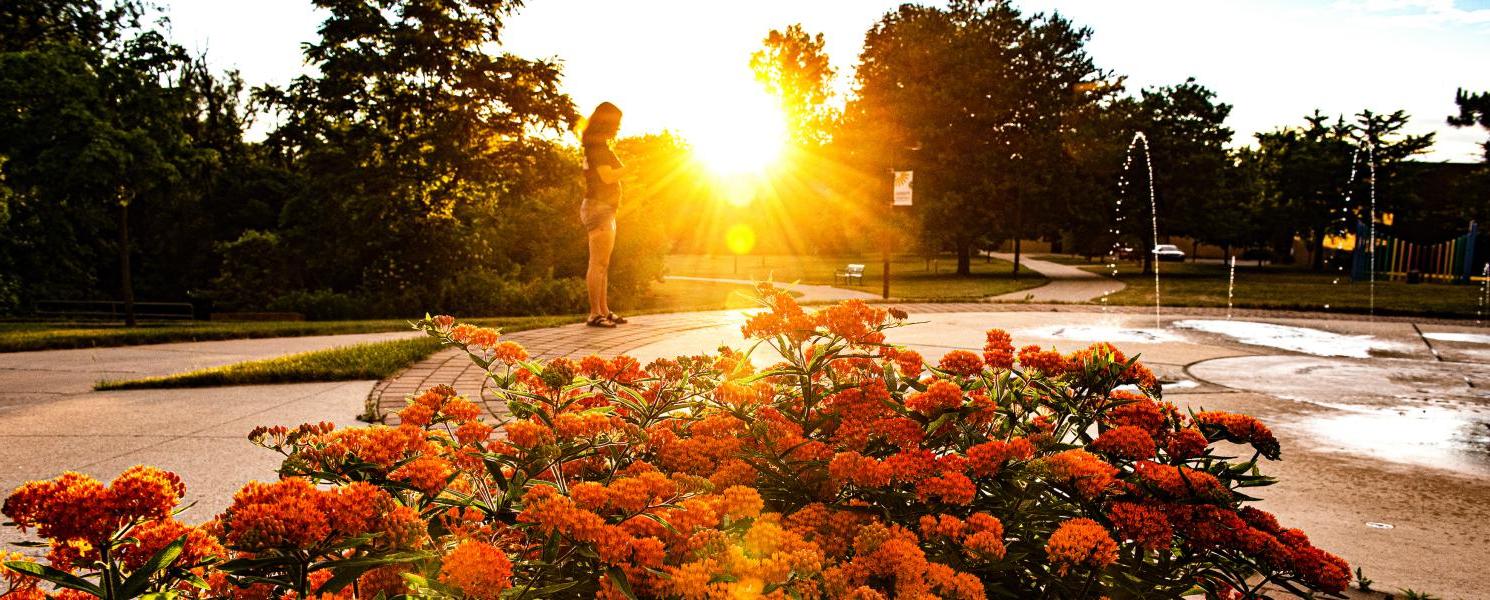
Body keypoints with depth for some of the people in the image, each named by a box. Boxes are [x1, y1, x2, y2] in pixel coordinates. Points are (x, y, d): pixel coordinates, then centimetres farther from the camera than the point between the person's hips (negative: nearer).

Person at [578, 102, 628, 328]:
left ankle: (604, 311, 16)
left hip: (605, 209, 10)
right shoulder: (597, 146, -11)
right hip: (598, 207, -10)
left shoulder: (600, 146, 19)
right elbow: (607, 176, -20)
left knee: (603, 264, 12)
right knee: (598, 263, -11)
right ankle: (595, 314, -10)